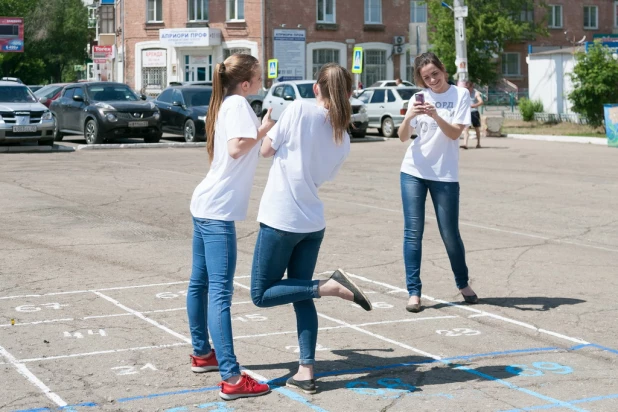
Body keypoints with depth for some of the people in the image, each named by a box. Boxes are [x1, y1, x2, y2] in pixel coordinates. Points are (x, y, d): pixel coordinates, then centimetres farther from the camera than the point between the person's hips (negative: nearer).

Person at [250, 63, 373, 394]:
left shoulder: (299, 109, -11)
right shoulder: (343, 138, 5)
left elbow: (266, 150, -4)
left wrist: (272, 130, 15)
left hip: (280, 219, -6)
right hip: (313, 223, 6)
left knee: (261, 294, 6)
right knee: (300, 296, 15)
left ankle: (328, 286, -11)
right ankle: (306, 372, 8)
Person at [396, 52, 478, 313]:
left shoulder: (460, 95, -2)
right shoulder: (419, 98, 4)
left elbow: (455, 133, -13)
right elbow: (403, 137, -2)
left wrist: (436, 115, -29)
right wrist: (409, 117, -21)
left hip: (445, 174, -2)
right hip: (414, 172, 2)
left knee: (450, 234, 4)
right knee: (413, 232, -3)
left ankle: (463, 284, 26)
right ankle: (414, 292, 0)